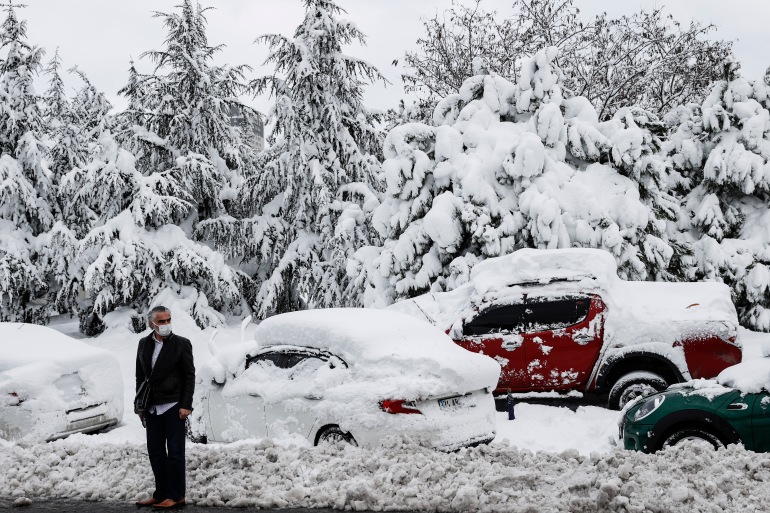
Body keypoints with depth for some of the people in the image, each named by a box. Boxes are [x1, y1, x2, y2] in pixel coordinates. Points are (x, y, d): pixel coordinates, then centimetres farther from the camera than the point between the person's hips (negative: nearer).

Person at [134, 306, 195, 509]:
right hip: (152, 408, 5)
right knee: (155, 453, 9)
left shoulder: (181, 344, -4)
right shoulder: (144, 344, 9)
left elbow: (190, 376, -5)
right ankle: (161, 494, 18)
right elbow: (140, 376, 14)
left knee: (175, 452, -1)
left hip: (173, 406, -5)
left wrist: (186, 405, -11)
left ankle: (176, 496, 4)